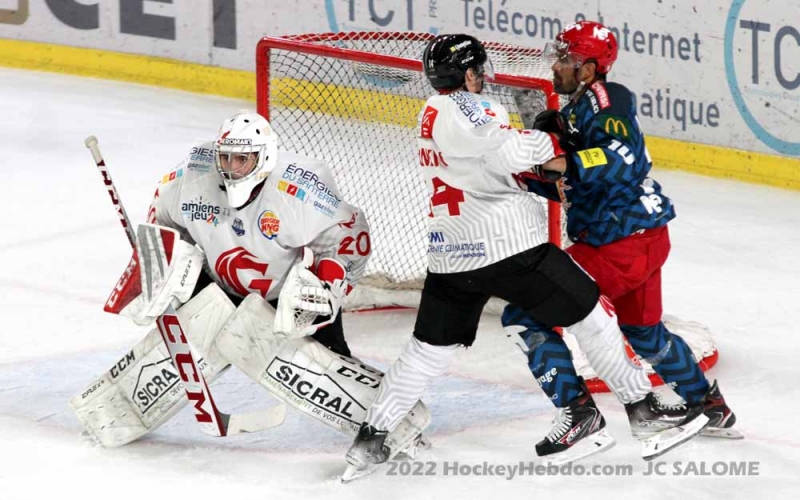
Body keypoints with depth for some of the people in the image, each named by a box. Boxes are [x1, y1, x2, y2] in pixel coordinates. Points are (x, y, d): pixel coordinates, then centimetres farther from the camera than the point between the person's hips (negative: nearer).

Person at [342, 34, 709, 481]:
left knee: (430, 348, 15)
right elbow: (510, 153, -26)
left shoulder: (433, 113, 17)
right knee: (590, 312, 5)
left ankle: (371, 438, 9)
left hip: (451, 256, 8)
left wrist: (543, 175, 10)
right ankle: (642, 407, 8)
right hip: (506, 244, -8)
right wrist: (555, 143, -10)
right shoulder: (469, 108, -11)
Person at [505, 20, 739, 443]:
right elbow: (567, 186, 22)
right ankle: (710, 406, 44)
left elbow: (624, 158, -32)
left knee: (526, 313, -10)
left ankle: (576, 411, -8)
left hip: (621, 244, -11)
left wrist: (568, 163, -41)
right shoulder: (574, 110, 16)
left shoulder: (603, 100, -15)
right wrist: (530, 173, 7)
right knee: (644, 334, 30)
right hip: (645, 237, 11)